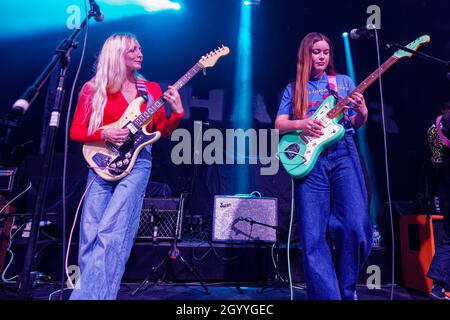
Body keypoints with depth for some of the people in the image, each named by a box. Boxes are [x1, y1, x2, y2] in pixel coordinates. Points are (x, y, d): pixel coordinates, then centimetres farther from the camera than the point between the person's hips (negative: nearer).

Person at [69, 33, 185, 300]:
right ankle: (91, 289, 17)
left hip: (137, 161, 0)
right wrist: (104, 134, -13)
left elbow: (163, 131, 8)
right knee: (90, 234, 1)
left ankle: (90, 293, -1)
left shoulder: (151, 88, 11)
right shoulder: (93, 88, 5)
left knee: (111, 232, -11)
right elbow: (75, 131, 4)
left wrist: (178, 111, -9)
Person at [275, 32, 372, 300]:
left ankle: (346, 290, 14)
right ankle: (328, 295, 5)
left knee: (355, 226, -11)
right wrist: (301, 124, -13)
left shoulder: (344, 82, 18)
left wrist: (362, 113, -7)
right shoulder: (293, 89, 16)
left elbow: (356, 124, 16)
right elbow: (279, 125, 7)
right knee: (313, 236, -8)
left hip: (343, 153, 1)